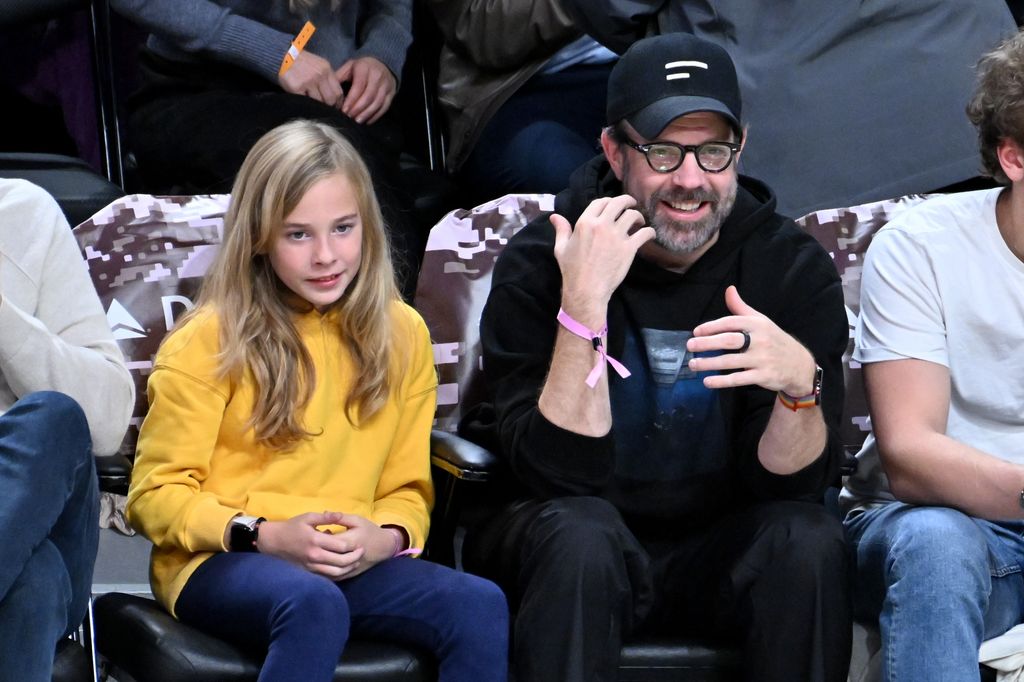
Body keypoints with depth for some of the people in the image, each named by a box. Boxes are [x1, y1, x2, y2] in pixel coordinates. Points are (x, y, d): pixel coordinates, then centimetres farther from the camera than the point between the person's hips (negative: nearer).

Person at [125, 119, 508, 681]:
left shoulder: (401, 334, 9)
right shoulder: (209, 341, -4)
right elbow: (156, 495, -3)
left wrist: (387, 539, -9)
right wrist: (264, 536, -17)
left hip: (351, 566, 4)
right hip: (217, 562, -4)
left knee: (480, 606, -25)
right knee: (315, 604, -39)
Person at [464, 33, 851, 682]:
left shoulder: (794, 268, -7)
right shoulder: (537, 263, -11)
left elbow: (789, 481, -11)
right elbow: (558, 472, -20)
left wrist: (800, 383, -33)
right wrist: (583, 304, -31)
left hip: (722, 554, 2)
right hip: (572, 554, -1)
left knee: (807, 539, -28)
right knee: (579, 532, -34)